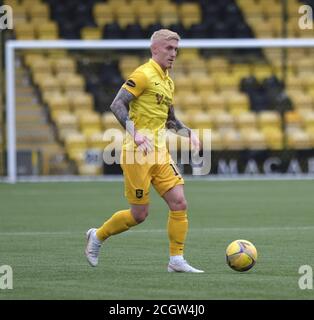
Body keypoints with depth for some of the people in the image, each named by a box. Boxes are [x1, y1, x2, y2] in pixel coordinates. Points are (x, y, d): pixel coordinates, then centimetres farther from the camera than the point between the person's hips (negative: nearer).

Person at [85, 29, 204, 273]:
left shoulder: (168, 81, 17)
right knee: (139, 214, -2)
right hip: (138, 152, -8)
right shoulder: (143, 74, -10)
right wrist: (135, 133, -27)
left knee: (179, 203, -5)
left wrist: (189, 133, 10)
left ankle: (176, 260, 1)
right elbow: (117, 105, -16)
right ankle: (98, 236, 21)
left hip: (159, 152, 8)